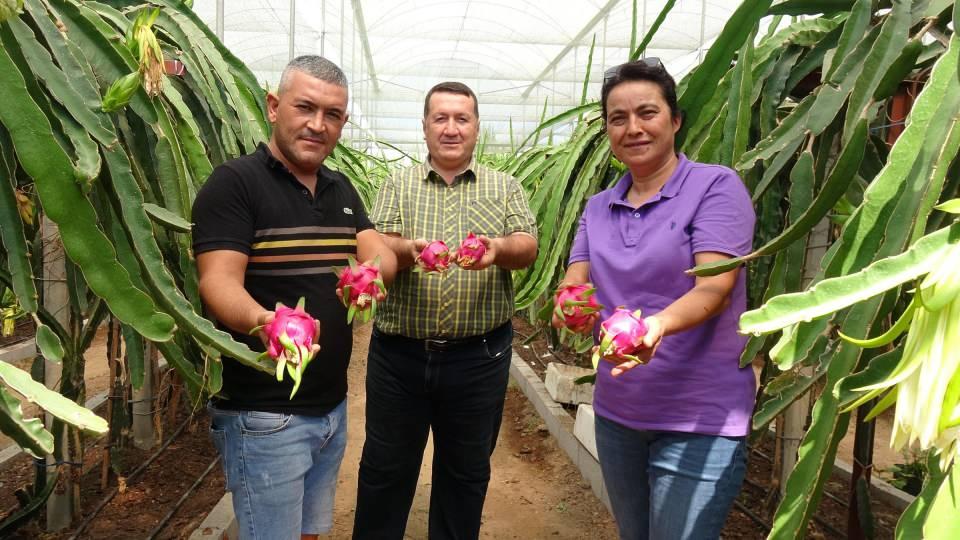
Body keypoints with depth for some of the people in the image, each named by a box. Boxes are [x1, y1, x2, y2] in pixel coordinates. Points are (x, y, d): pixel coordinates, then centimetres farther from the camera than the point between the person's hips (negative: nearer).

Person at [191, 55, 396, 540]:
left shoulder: (342, 190, 11)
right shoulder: (234, 182, -11)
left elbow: (382, 256, 1)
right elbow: (219, 282, -20)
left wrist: (371, 273, -23)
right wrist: (264, 321, -41)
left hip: (333, 406, 7)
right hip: (264, 415, -7)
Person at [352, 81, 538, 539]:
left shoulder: (505, 187, 7)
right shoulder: (398, 184, 7)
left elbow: (528, 247, -4)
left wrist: (497, 249, -28)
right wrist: (409, 250, -28)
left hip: (479, 357, 0)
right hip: (398, 353, 0)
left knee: (466, 471, 15)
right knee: (385, 468, 13)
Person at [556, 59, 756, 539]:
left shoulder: (716, 186, -9)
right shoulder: (598, 207, 9)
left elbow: (714, 290, -19)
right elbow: (573, 284, 2)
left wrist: (658, 324, -39)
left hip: (699, 419, -5)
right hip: (616, 411, 6)